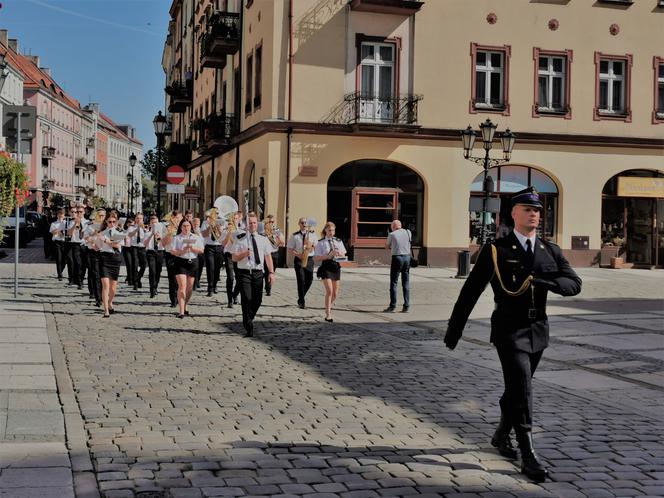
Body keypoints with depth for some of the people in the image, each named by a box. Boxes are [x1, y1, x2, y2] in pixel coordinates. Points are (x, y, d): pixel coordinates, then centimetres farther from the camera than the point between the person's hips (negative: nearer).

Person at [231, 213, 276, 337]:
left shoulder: (263, 239, 11)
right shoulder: (240, 239, 2)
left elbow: (268, 256, 9)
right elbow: (234, 258, 1)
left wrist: (271, 272, 0)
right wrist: (244, 254, -19)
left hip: (258, 273, 3)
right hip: (244, 272, -3)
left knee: (257, 300, 6)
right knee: (247, 299, -10)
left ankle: (248, 320, 31)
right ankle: (249, 328, -4)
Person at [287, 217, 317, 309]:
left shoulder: (312, 234, 9)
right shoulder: (295, 236, 2)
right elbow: (290, 249, 1)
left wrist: (312, 247, -16)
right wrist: (298, 254, -15)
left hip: (309, 259, 3)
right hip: (299, 259, -3)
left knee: (309, 280, 2)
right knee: (301, 280, -9)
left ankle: (301, 298, 24)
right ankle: (301, 301, -2)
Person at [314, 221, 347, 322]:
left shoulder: (338, 241, 11)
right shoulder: (321, 243, -2)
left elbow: (343, 255, 14)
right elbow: (317, 258, -6)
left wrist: (339, 254, -9)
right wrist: (329, 255, -18)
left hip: (336, 266, 5)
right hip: (326, 267, -5)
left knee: (335, 293, 9)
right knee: (329, 291, -16)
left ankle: (328, 307, 36)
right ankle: (328, 314, -12)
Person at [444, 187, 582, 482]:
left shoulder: (550, 251, 7)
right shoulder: (496, 251, -5)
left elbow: (575, 284, 0)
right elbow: (470, 291, -2)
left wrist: (549, 282, -21)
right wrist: (454, 328, 0)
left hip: (538, 330, 5)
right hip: (509, 330, -5)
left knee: (516, 387, 18)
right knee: (522, 389, -13)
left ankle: (501, 435, 38)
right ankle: (528, 455, -9)